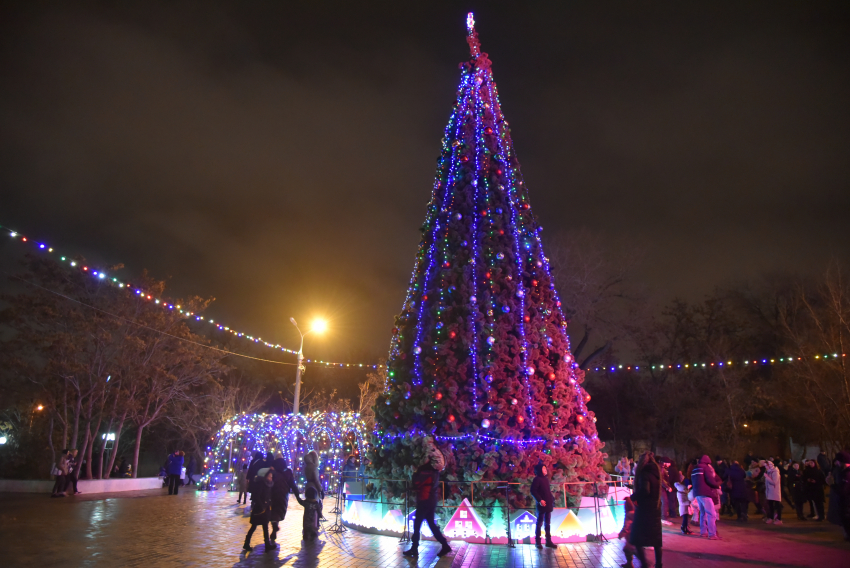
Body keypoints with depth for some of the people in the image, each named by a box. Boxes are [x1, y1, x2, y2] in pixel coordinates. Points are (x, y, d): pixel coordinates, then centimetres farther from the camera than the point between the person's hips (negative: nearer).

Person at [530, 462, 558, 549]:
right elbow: (533, 491, -15)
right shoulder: (537, 479, -9)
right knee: (539, 523, -1)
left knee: (548, 523, 10)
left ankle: (548, 541, 15)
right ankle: (537, 542, 5)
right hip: (542, 504, -7)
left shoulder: (546, 479, 16)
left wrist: (552, 499, 11)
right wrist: (539, 500, -22)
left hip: (548, 504, 8)